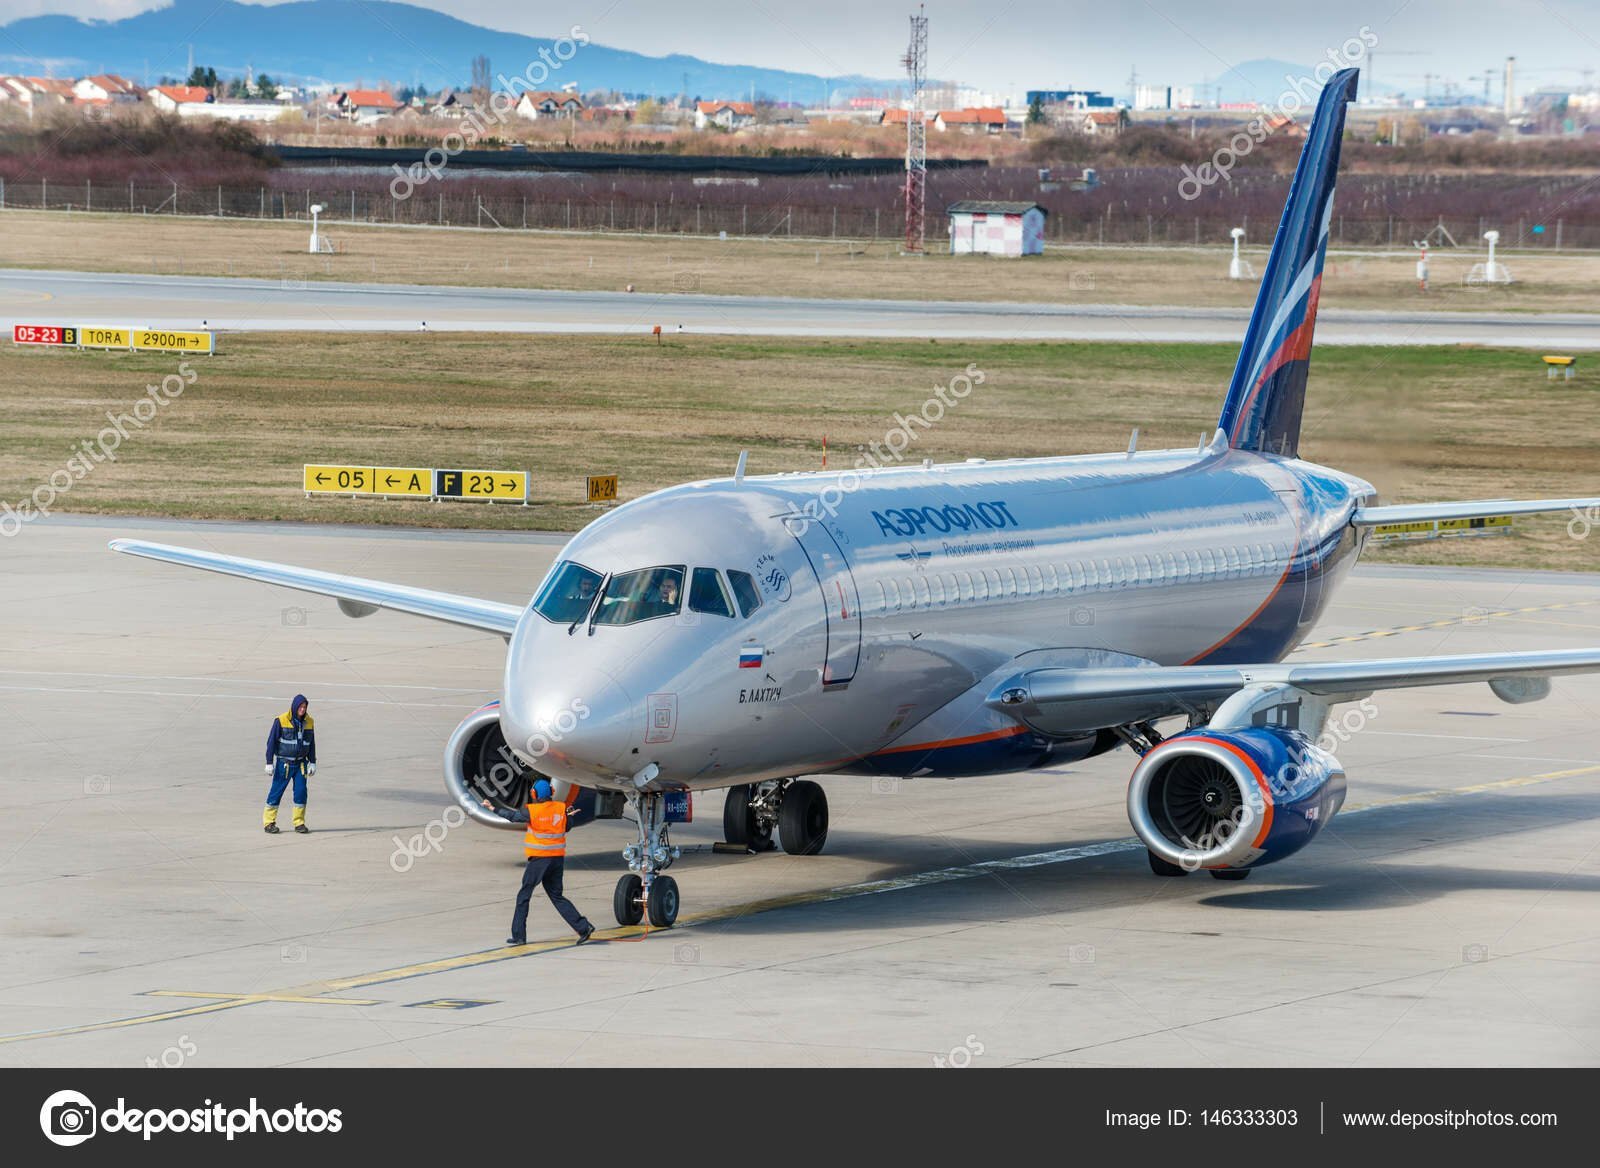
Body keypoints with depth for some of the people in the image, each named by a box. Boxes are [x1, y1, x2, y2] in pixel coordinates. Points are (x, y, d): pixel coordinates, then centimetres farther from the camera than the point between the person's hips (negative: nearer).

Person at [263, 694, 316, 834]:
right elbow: (271, 742, -7)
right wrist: (269, 763, -9)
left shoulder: (309, 722, 3)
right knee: (277, 790, -1)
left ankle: (299, 822, 9)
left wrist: (312, 762, 12)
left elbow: (311, 744, 14)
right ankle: (269, 822, 8)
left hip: (301, 763, 4)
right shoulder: (281, 721, -11)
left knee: (301, 791, -2)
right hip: (284, 763, -4)